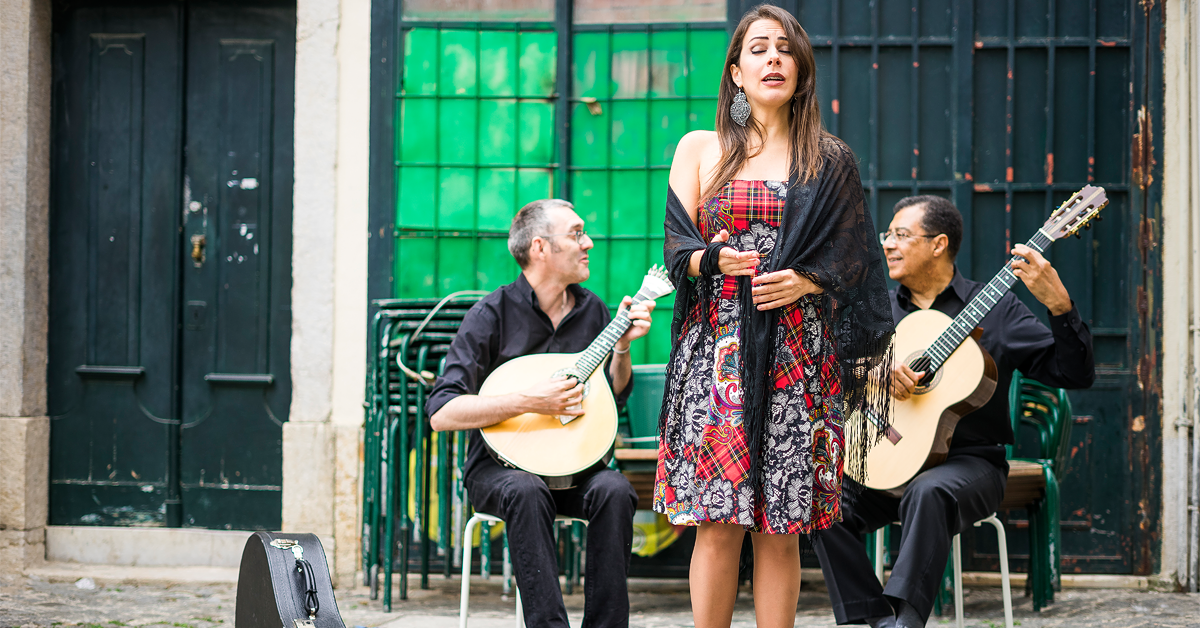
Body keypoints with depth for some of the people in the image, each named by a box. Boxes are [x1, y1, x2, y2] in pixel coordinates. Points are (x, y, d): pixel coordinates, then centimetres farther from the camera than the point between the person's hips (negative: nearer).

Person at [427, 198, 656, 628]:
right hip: (499, 463, -4)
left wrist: (622, 345, -2)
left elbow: (613, 400, 15)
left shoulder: (591, 310, 7)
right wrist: (528, 402, -24)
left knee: (613, 491, -28)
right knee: (527, 492, -37)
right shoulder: (494, 314, -9)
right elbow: (441, 414, -15)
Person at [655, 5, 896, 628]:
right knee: (718, 523, -6)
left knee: (781, 528, -1)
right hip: (719, 348, 0)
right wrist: (715, 260, -14)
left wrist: (803, 282, -10)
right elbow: (676, 248, 7)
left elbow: (850, 261, 9)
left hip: (799, 353, 0)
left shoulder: (830, 162, 11)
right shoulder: (700, 149, 11)